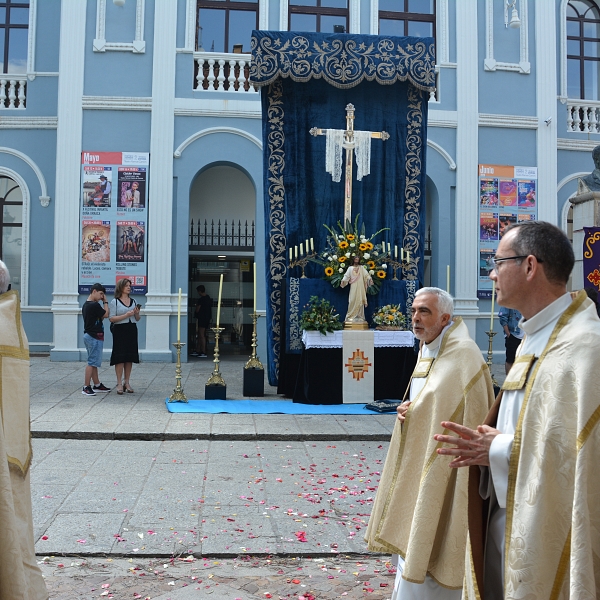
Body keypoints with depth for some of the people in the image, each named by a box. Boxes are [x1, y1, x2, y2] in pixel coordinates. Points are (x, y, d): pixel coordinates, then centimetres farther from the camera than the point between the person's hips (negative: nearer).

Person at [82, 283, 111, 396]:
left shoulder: (85, 305, 12)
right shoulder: (94, 305, -18)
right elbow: (106, 315, -7)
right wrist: (105, 302, 1)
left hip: (88, 335, 10)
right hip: (95, 337, -10)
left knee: (94, 362, 15)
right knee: (92, 362, -6)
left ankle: (97, 385, 24)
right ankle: (86, 387, -5)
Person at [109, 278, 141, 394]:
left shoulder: (133, 301, 13)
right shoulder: (115, 302, -1)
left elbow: (137, 319, 18)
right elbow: (111, 318, -9)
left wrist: (137, 313, -4)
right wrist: (126, 315, -17)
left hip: (132, 330, 5)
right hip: (120, 330, -5)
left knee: (130, 358, 6)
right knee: (119, 358, -5)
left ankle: (126, 382, 13)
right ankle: (119, 384, 0)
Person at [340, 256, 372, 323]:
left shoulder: (361, 268, 13)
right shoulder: (350, 268, 12)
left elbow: (366, 274, -1)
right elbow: (346, 276, 0)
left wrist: (370, 279, -18)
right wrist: (343, 281, -17)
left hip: (360, 288, 1)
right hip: (353, 287, -1)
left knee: (360, 301, -1)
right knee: (352, 301, -7)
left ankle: (360, 316, 1)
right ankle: (351, 316, -4)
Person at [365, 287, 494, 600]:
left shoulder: (464, 357, -17)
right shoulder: (427, 352, 10)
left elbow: (471, 419, -19)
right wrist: (407, 411, 1)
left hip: (444, 471, -9)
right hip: (419, 463, 9)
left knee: (432, 546, 0)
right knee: (413, 537, 17)